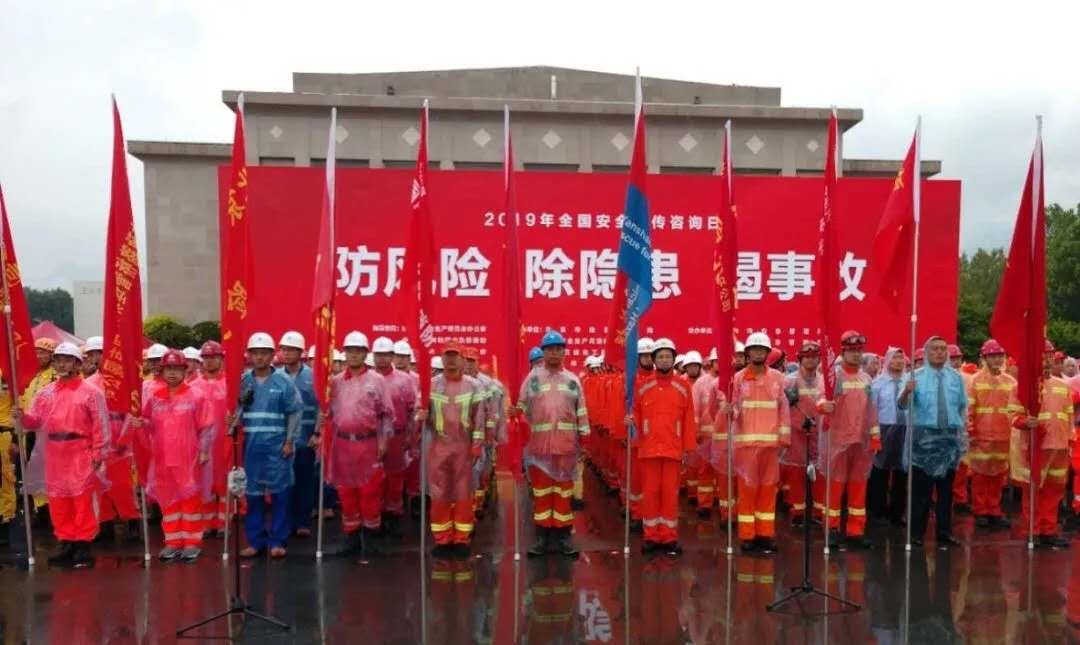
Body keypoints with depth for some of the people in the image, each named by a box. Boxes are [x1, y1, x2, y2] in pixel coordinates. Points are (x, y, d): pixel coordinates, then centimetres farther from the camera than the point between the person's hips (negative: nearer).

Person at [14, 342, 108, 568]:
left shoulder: (90, 391, -3)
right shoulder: (45, 393, 11)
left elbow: (100, 426, -6)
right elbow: (35, 421, 8)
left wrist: (97, 454, -10)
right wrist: (22, 416, -14)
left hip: (81, 456, -5)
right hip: (54, 456, 5)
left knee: (83, 502, -1)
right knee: (58, 503, 10)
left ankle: (83, 546, 5)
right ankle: (67, 545, 20)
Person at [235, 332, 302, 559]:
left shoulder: (283, 382, -2)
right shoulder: (243, 382, 5)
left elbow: (294, 413, -1)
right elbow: (235, 411, 7)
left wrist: (289, 442, -5)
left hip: (277, 446, -2)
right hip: (251, 446, 2)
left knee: (279, 493, 2)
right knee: (253, 493, 9)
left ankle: (277, 541, 11)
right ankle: (255, 540, 19)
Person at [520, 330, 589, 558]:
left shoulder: (572, 379, 9)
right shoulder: (532, 378, 4)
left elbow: (581, 411, 10)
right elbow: (522, 410, 4)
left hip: (567, 445, 1)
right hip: (539, 445, -1)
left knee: (564, 491, 7)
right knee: (541, 491, 5)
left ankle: (563, 536, 15)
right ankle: (543, 537, 13)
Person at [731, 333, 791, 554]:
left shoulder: (777, 377, 6)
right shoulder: (738, 378, 0)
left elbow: (784, 408, 7)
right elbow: (734, 407, -1)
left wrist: (784, 436, 2)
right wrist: (730, 411, -24)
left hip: (771, 441, 2)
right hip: (746, 440, -2)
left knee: (768, 487, 8)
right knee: (747, 488, 1)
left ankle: (766, 534, 16)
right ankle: (747, 536, 7)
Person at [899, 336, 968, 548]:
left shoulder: (956, 377, 7)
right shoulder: (917, 376, -4)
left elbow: (962, 407, 13)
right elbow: (903, 406, -14)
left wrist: (964, 432, 9)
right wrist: (906, 392, -35)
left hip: (950, 437, 3)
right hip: (924, 436, -3)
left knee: (946, 487, 11)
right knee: (920, 487, 0)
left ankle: (945, 533, 20)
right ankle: (916, 533, 7)